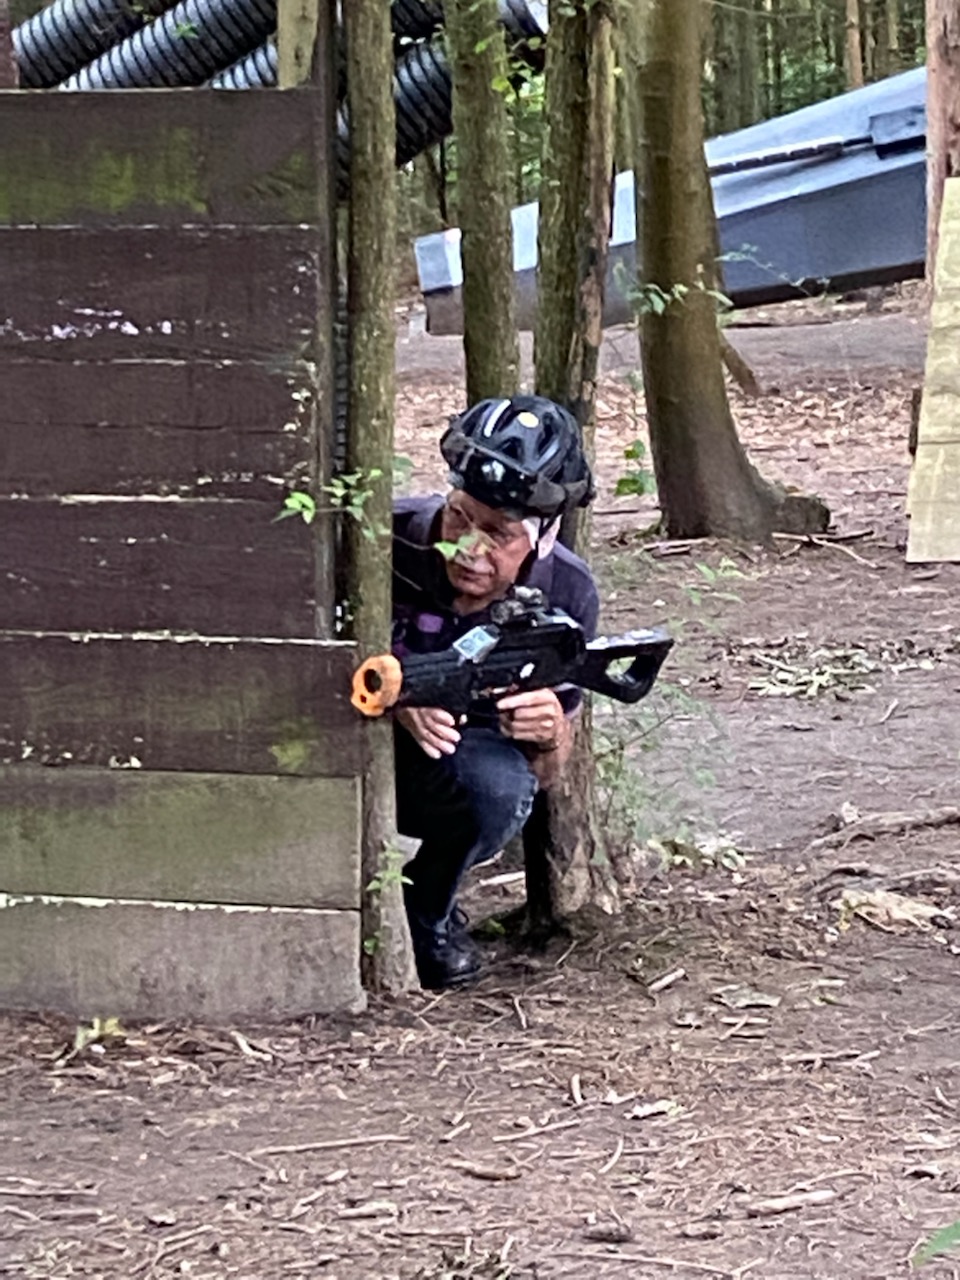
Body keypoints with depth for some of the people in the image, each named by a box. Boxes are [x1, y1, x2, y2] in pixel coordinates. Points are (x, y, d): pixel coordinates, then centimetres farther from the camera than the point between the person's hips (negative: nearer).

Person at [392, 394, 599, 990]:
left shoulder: (565, 594, -13)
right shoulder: (390, 540, -23)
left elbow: (547, 775, -5)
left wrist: (552, 735, -31)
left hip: (450, 774, 1)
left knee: (502, 787, -34)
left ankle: (429, 913, -2)